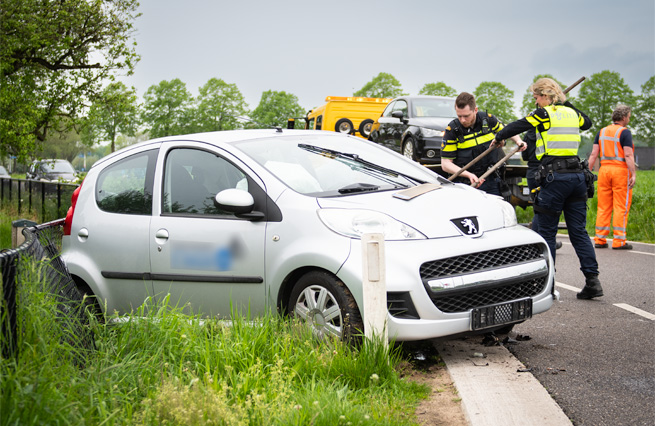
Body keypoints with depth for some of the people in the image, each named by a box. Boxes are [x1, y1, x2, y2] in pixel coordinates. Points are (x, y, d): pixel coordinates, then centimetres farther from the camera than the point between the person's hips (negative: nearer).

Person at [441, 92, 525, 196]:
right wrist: (468, 175, -24)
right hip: (467, 183, -2)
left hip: (491, 181, 2)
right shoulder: (452, 130, -10)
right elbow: (445, 164, -12)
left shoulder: (488, 119, -3)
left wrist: (518, 141, -1)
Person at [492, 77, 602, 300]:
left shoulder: (545, 114, -4)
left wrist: (498, 137, 20)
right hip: (577, 174, 6)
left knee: (547, 231, 3)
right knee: (579, 231, 8)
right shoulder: (572, 113, 15)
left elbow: (518, 126, 3)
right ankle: (592, 280, 4)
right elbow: (587, 122, 37)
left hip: (554, 176, -6)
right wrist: (568, 104, 40)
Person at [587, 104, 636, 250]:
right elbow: (628, 155, -13)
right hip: (620, 170, -6)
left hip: (604, 169, 6)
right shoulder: (624, 132, -6)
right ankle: (619, 241, -2)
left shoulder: (601, 132, 12)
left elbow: (593, 154, 8)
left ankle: (600, 239, 7)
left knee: (603, 207, 8)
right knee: (621, 207, -2)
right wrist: (633, 174, -12)